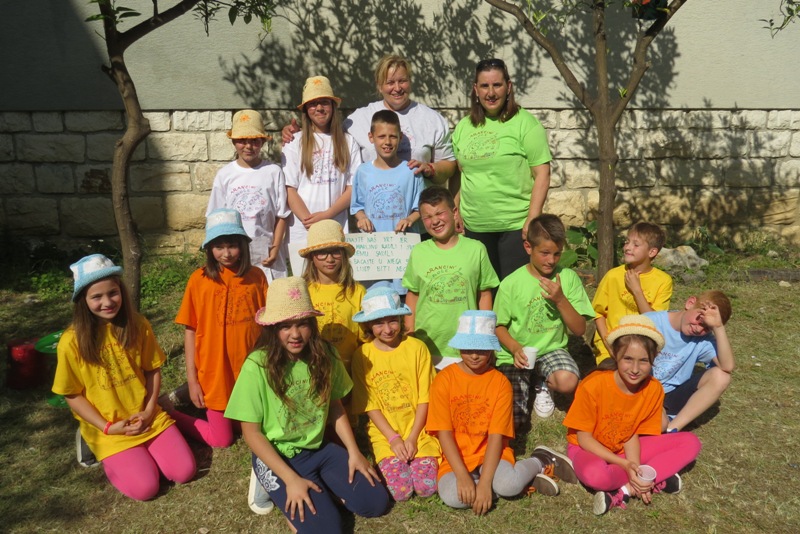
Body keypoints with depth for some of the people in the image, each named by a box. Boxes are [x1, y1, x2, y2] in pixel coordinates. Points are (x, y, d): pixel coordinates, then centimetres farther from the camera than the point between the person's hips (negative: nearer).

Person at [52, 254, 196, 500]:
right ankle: (111, 457, 13)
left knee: (184, 472, -9)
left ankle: (145, 448, 17)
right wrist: (107, 427, -12)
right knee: (145, 488, -15)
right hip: (108, 429, -3)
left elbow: (153, 371, 4)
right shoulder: (72, 341, -14)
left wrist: (149, 411, -9)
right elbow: (72, 395, -6)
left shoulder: (138, 326, -5)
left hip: (149, 418, 3)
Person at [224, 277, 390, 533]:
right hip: (278, 456, -4)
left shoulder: (325, 355, -7)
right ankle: (283, 491, 7)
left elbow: (335, 408, 6)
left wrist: (353, 452, -4)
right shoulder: (258, 366, -21)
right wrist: (291, 479, -19)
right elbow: (251, 433, -15)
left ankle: (318, 489, 13)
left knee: (375, 502, -6)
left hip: (320, 449, 5)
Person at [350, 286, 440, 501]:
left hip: (419, 432, 0)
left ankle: (416, 457, 15)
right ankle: (388, 460, 13)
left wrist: (412, 438, -10)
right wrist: (394, 439, -11)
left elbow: (424, 398, -3)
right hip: (385, 434, 0)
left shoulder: (417, 348, -5)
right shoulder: (362, 355, -4)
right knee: (400, 491, -17)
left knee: (427, 487, -14)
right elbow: (370, 406, -3)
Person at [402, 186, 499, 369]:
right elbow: (412, 294, 8)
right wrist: (410, 333, 5)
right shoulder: (418, 252, 0)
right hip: (426, 345, 1)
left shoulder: (476, 249, -2)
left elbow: (484, 294, 3)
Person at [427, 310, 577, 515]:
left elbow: (496, 436, -11)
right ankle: (522, 476, -9)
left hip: (490, 453, -1)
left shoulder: (500, 382, -6)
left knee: (508, 486, -33)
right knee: (452, 496, -30)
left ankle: (540, 462, 1)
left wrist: (484, 482, -22)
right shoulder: (444, 379, -7)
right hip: (456, 457, 1)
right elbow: (444, 433, -10)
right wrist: (463, 476, -21)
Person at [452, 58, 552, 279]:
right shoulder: (463, 127, 10)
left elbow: (542, 174, -9)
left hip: (515, 226, -5)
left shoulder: (524, 123, -6)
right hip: (474, 226, 5)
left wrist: (533, 219, -15)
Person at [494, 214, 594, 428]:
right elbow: (499, 326, -1)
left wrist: (561, 300, -22)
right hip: (516, 355, -1)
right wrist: (515, 348, -20)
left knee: (568, 382, -33)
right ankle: (526, 385, 21)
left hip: (551, 349, 1)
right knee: (515, 423, -15)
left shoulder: (568, 278, -7)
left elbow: (579, 329, -7)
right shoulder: (511, 283, -11)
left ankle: (543, 386, 7)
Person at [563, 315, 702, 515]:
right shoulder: (593, 385, -26)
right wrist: (624, 465, -26)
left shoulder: (653, 389, -13)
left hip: (625, 448, 5)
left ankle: (624, 491, -20)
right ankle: (658, 479, -15)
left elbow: (632, 434, -5)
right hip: (590, 449, -5)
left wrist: (634, 468, -22)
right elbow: (584, 438, -17)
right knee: (595, 474, -41)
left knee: (691, 443, -11)